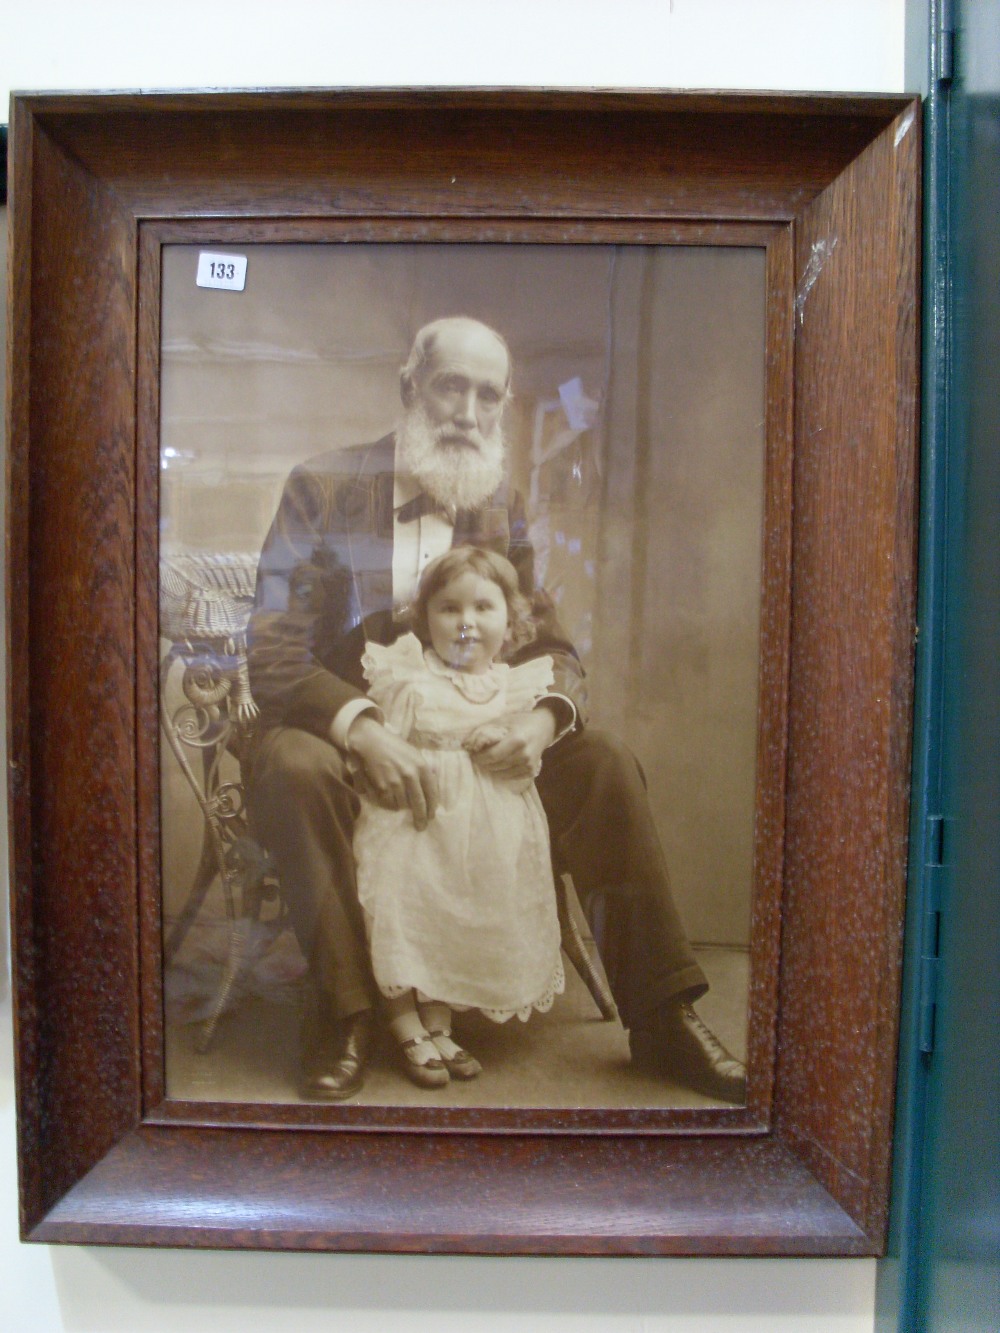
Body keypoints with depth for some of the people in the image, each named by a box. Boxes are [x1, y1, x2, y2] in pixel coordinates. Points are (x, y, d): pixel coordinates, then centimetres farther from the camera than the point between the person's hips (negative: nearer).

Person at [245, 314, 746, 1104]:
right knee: (289, 764, -35)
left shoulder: (501, 505, 6)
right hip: (347, 731, -3)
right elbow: (274, 655, -13)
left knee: (605, 764, -16)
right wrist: (365, 731, -31)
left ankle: (662, 1018, -6)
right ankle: (345, 1015, -17)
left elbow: (552, 647, 4)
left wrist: (543, 718, -20)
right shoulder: (323, 489, -7)